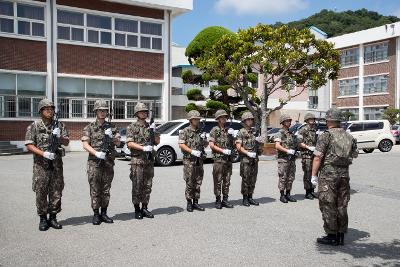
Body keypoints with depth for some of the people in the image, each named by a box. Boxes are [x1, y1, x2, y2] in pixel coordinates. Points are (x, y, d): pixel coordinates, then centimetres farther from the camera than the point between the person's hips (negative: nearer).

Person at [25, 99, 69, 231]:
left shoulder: (59, 125, 8)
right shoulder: (34, 126, 0)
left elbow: (67, 142, 3)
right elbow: (29, 145, -6)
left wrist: (59, 137, -18)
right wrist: (44, 153, -18)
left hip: (57, 164, 3)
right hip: (41, 164, -3)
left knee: (56, 192, 5)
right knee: (41, 192, 1)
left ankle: (53, 218, 17)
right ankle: (43, 219, 13)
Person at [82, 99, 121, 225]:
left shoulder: (111, 127, 11)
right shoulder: (89, 127, 3)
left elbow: (118, 143, 7)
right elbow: (85, 144, -5)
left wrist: (111, 136, -13)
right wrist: (96, 153, -19)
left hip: (109, 162, 3)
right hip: (94, 162, -3)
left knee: (106, 190, 8)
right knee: (95, 190, 1)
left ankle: (104, 213, 17)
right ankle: (96, 214, 9)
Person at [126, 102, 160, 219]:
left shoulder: (150, 126, 13)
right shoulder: (132, 127, -1)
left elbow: (157, 142, 11)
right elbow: (130, 143, -11)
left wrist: (154, 131, -5)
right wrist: (143, 148, -21)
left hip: (149, 160, 5)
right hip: (137, 160, -5)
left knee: (147, 186, 8)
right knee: (137, 186, 0)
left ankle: (145, 208, 17)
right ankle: (137, 210, 9)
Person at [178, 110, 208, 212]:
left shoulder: (200, 132, 14)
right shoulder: (185, 131, -3)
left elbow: (205, 145, 18)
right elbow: (181, 144, -10)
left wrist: (203, 139, -3)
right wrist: (192, 151, -19)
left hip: (199, 160, 6)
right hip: (189, 160, -5)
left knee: (198, 183, 8)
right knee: (190, 183, -1)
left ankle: (195, 202, 16)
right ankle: (189, 203, 9)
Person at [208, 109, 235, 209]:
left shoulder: (229, 130, 15)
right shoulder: (214, 130, 0)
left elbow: (232, 144, 17)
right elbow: (211, 145, -7)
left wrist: (231, 135, -1)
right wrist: (223, 151, -14)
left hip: (228, 159, 5)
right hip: (218, 159, -5)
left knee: (227, 181, 9)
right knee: (218, 181, -1)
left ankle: (225, 200, 16)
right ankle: (218, 201, 6)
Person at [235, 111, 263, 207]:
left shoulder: (254, 132, 16)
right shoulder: (241, 132, -3)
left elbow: (259, 148, 23)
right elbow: (238, 147, -11)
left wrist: (259, 141, 2)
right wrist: (248, 153, -19)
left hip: (255, 159, 6)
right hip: (245, 160, -6)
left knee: (253, 180, 8)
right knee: (245, 180, -2)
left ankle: (250, 197, 17)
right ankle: (245, 199, 6)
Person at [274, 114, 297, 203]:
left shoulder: (291, 133, 16)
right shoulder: (280, 133, -5)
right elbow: (277, 146, -16)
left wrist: (294, 151, 6)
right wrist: (287, 151, -22)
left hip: (292, 159, 7)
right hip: (283, 159, -7)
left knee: (291, 178, 9)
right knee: (283, 178, -2)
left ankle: (288, 194, 18)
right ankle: (282, 195, 6)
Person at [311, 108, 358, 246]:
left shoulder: (326, 135, -11)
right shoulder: (349, 136, 8)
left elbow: (317, 157, -16)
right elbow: (355, 154, 22)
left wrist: (314, 175, -9)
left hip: (328, 174, -6)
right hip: (344, 174, 6)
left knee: (328, 206, 3)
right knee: (342, 206, 13)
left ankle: (331, 236, 8)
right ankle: (341, 235, 20)